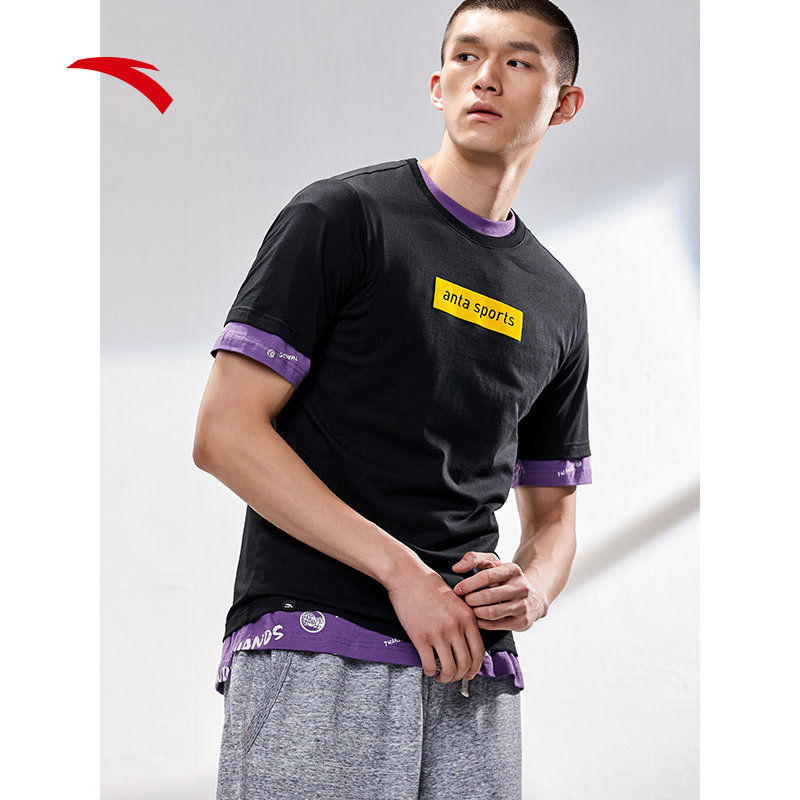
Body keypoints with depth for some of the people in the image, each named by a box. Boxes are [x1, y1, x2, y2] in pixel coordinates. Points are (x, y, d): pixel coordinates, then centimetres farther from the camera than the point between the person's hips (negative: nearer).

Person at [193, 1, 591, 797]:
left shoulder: (557, 300, 18)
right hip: (314, 650, -4)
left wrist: (532, 589, -1)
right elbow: (224, 433, -6)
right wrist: (399, 568, -11)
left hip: (472, 672, 5)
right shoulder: (343, 215, 2)